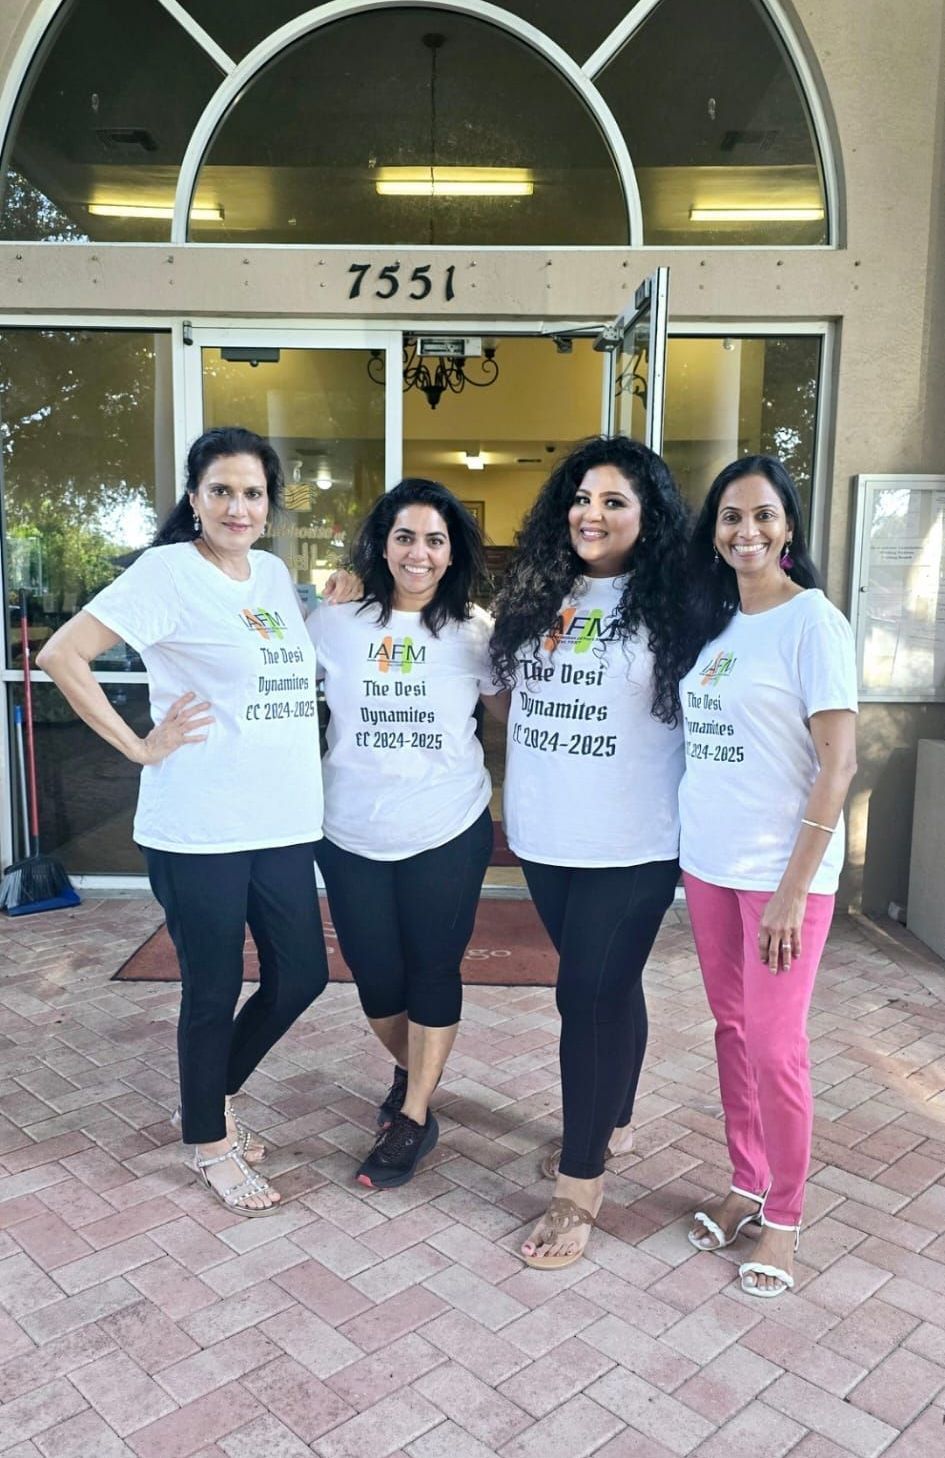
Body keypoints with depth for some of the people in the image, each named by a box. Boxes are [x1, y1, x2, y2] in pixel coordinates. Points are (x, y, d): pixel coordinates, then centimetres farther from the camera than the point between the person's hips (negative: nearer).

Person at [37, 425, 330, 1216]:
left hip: (284, 821, 7)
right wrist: (141, 746, -13)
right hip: (200, 828, -7)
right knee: (214, 987, 8)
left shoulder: (276, 572, 11)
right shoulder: (170, 571, -9)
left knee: (302, 973, 13)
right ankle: (209, 1142, 31)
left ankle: (219, 1091, 39)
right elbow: (61, 654, -14)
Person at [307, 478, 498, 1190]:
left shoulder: (476, 630, -2)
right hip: (352, 835, 2)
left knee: (434, 970, 7)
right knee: (375, 974, 11)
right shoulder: (333, 622, -2)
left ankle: (414, 1117, 25)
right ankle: (412, 1069, 43)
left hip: (448, 833, -1)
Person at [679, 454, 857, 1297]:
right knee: (731, 1030, 15)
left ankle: (783, 1218, 22)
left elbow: (839, 764, -14)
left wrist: (795, 887, -17)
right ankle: (746, 1184, 33)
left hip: (780, 871, -6)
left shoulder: (813, 621, -11)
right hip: (707, 861, 6)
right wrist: (691, 848, 6)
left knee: (774, 1048, 2)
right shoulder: (713, 622, 9)